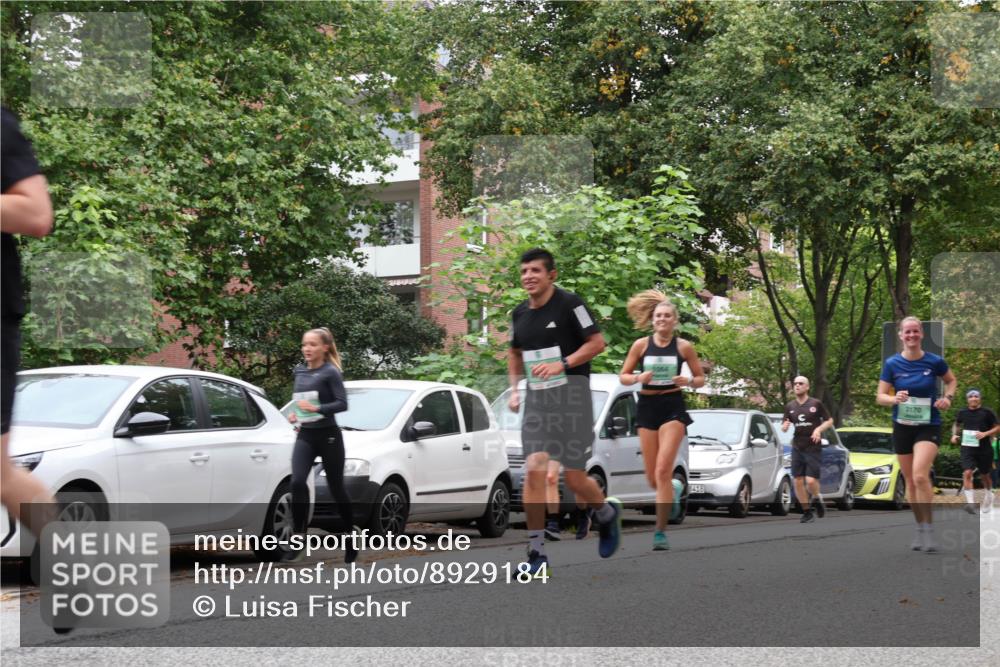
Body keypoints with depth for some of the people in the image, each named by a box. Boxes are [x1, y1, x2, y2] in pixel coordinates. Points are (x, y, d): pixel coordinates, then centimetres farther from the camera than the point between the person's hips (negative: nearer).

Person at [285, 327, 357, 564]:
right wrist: (294, 413, 6)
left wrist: (317, 408, -28)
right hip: (305, 436, 5)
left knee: (336, 487, 5)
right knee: (297, 482, -18)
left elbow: (342, 403, -16)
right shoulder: (299, 372, 11)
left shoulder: (330, 373, -8)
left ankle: (351, 540, 22)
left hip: (328, 435, -4)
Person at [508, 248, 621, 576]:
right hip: (536, 399, 5)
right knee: (534, 470, -10)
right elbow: (515, 353, 26)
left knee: (574, 478, -1)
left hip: (571, 395, -4)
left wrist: (562, 364, -21)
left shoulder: (569, 303, -7)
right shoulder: (520, 314, 10)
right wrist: (514, 388, 12)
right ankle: (537, 555, -7)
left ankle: (608, 513, 34)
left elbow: (596, 342, -10)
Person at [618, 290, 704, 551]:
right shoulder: (641, 344, 2)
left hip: (673, 407, -2)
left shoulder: (683, 346, 0)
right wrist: (638, 378, -13)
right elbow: (623, 376, 7)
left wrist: (688, 381, -13)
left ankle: (660, 532, -9)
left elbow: (701, 378, 9)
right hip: (647, 407, 2)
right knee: (653, 479, 6)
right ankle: (675, 488, 44)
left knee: (663, 471, -16)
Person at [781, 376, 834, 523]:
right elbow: (784, 426, 15)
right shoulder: (790, 406, 9)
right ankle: (807, 511, 11)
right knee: (798, 481, -1)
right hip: (797, 448, 4)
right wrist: (785, 427, -9)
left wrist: (819, 429, -14)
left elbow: (829, 420, 4)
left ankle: (817, 499, 19)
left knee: (811, 481, -13)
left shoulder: (816, 404, -2)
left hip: (813, 448, -4)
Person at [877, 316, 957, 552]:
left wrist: (948, 397, -5)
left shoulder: (934, 362, -5)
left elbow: (951, 380, 14)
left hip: (929, 426, -3)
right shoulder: (892, 364, -3)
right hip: (902, 427, 3)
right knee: (910, 481, 8)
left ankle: (929, 530, -13)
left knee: (920, 476, -22)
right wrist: (895, 399, -23)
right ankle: (920, 529, 23)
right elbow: (880, 397, -2)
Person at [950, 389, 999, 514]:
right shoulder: (962, 413, 5)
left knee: (984, 475, 13)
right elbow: (957, 425, 23)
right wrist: (954, 434, 4)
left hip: (984, 449, -1)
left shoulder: (987, 412, -3)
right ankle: (970, 502, -25)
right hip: (967, 448, 1)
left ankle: (988, 499, 40)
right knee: (967, 473, -19)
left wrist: (985, 433, -16)